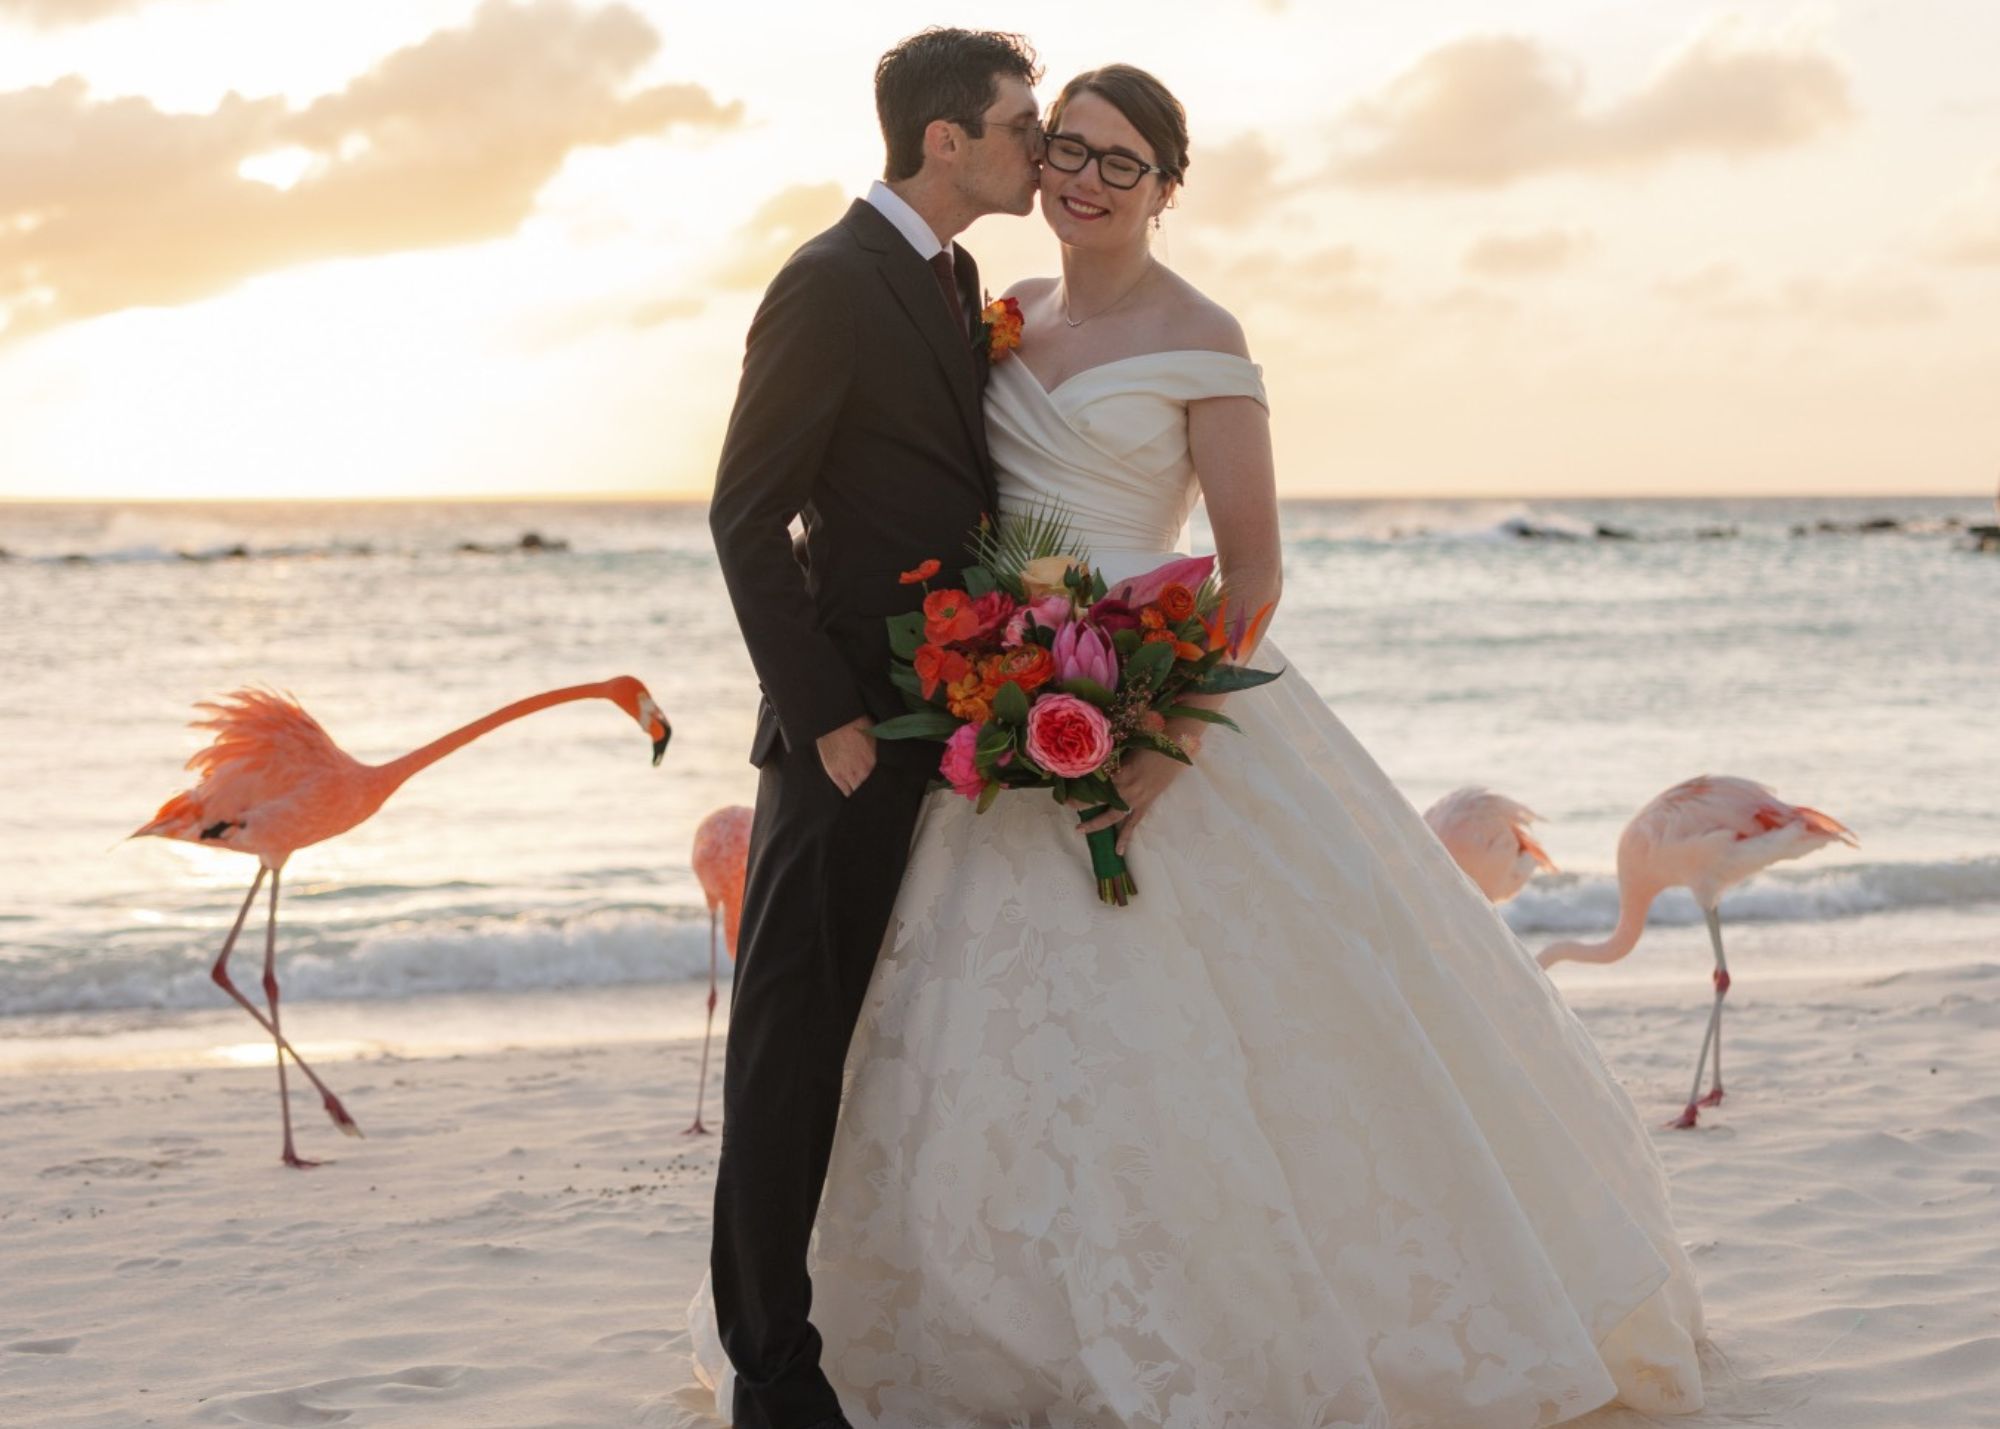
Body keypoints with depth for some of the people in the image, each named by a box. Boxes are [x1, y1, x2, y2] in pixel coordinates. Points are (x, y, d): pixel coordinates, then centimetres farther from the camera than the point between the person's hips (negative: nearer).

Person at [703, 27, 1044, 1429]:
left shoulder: (955, 280, 14)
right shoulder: (830, 285, -13)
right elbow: (747, 519, -14)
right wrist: (826, 721, -17)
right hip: (857, 734, -8)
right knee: (798, 1043, 0)